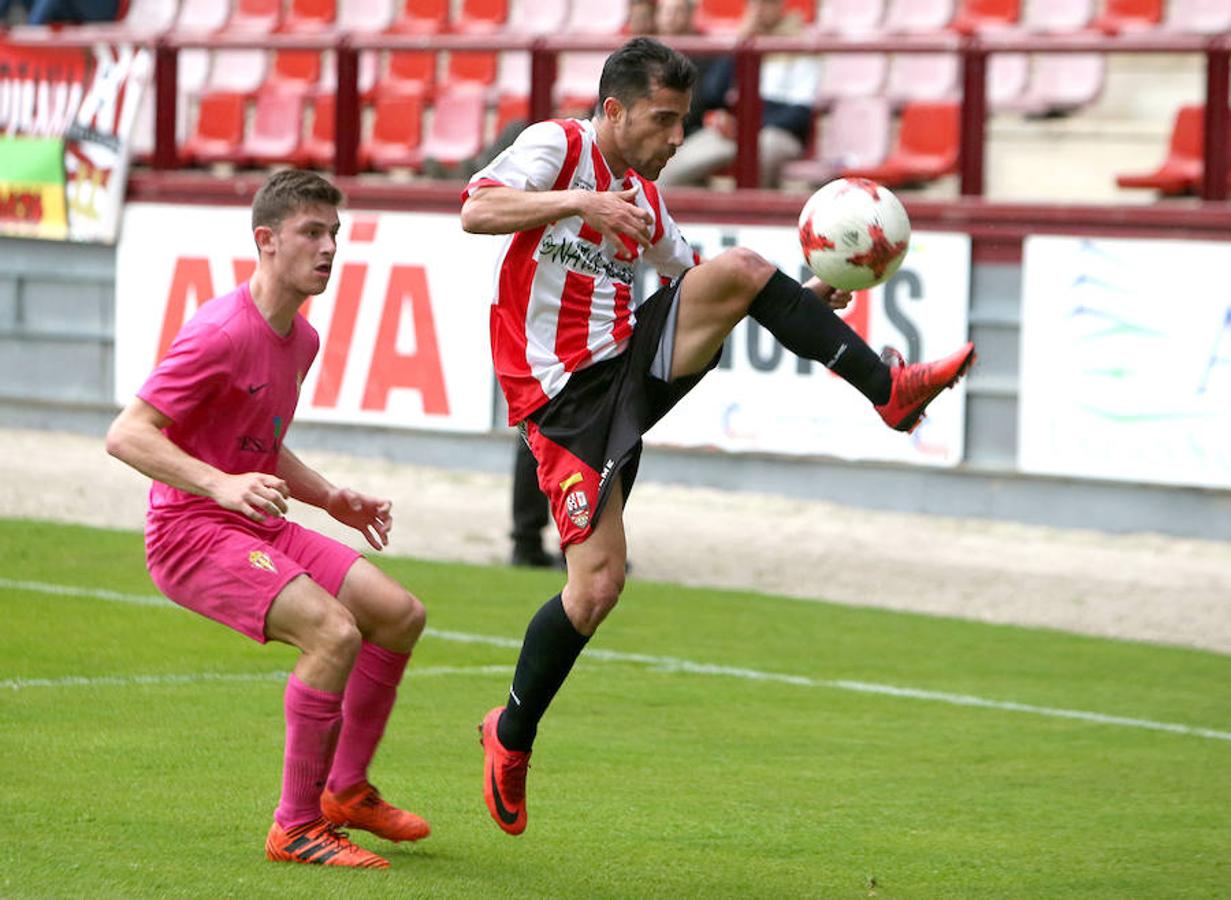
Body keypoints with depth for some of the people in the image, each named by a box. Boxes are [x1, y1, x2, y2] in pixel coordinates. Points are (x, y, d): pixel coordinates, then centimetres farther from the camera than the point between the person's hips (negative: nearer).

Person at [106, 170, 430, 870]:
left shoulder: (302, 339, 11)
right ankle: (296, 827, -16)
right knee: (335, 631, -26)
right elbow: (127, 435, -23)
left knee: (400, 614, 3)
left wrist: (333, 499, 13)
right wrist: (220, 485, -35)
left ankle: (345, 789, 19)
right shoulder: (223, 333, -18)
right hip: (191, 531, -9)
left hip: (262, 528, 9)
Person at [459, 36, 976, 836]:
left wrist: (801, 302, 12)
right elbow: (477, 211, -21)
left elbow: (696, 280, 26)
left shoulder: (643, 199, 17)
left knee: (741, 268, -16)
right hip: (567, 393, -6)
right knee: (598, 584, -12)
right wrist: (582, 202, -32)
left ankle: (890, 390, -16)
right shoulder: (557, 148, -4)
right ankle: (511, 738, 9)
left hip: (634, 364, 6)